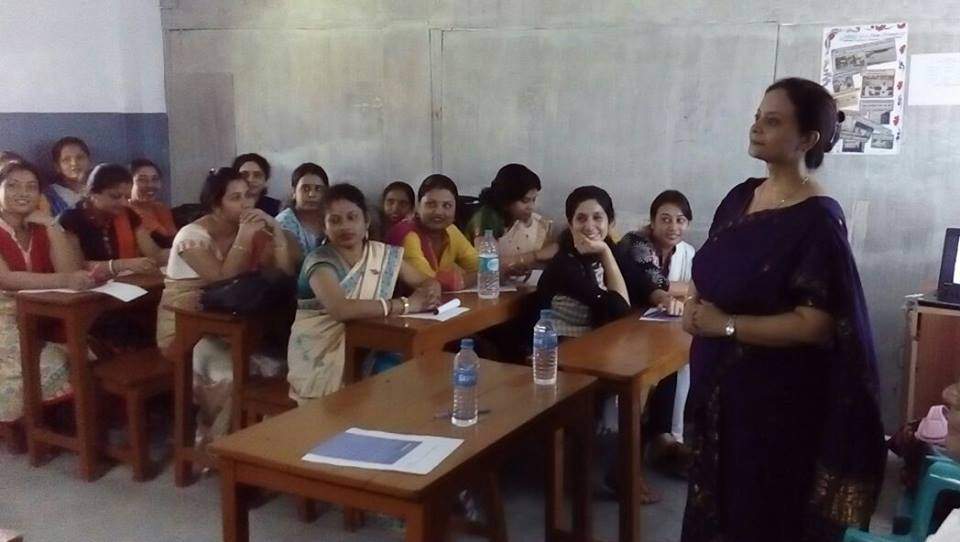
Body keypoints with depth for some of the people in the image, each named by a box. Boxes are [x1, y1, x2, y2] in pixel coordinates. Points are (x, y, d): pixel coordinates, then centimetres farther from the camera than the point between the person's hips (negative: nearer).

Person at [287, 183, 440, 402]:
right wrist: (405, 304, -28)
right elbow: (340, 309, -31)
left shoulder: (385, 254, 6)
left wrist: (429, 294, -13)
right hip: (321, 361, -6)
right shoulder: (320, 261, -13)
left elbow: (427, 282, 13)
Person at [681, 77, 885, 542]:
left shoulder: (817, 220, -18)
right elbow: (708, 274, 17)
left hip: (776, 400, -7)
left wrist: (726, 325, -19)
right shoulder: (741, 197, 5)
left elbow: (816, 325, -23)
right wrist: (694, 305, -4)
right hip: (719, 387, 7)